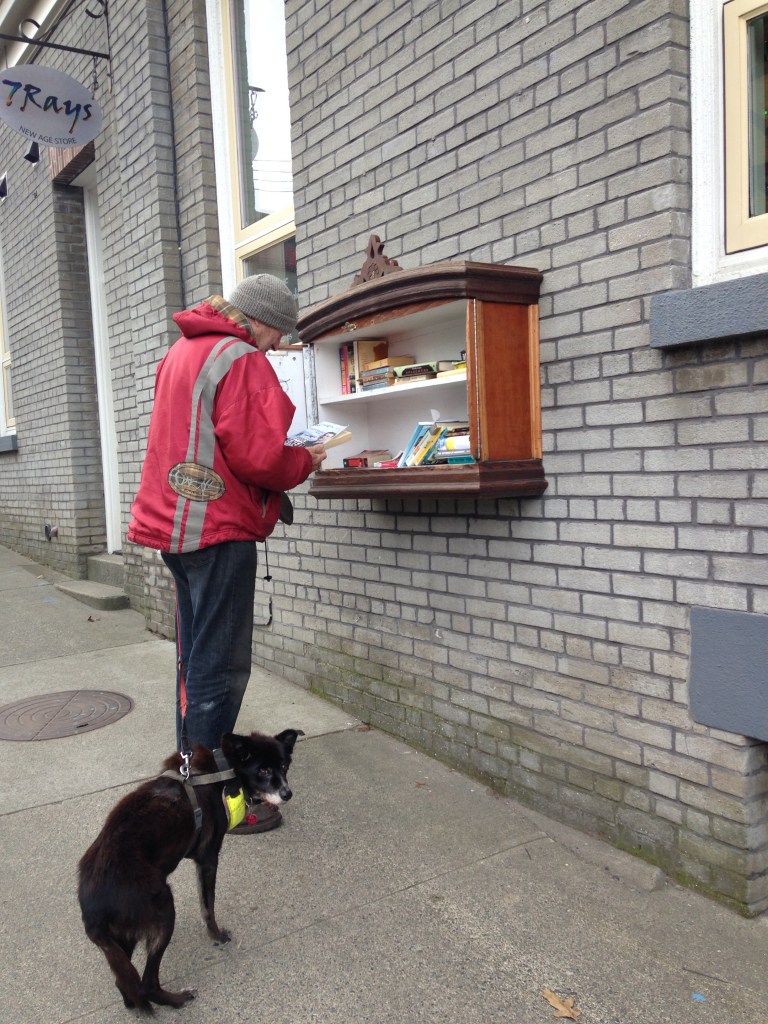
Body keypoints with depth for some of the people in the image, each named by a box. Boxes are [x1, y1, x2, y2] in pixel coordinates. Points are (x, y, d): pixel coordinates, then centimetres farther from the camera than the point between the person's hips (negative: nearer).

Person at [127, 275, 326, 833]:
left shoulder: (181, 352, 18)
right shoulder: (243, 361, -13)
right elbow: (258, 456, -21)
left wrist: (289, 451, 15)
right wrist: (306, 461, -1)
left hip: (175, 522, 10)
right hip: (219, 526, -10)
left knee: (195, 654, 19)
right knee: (221, 664, -4)